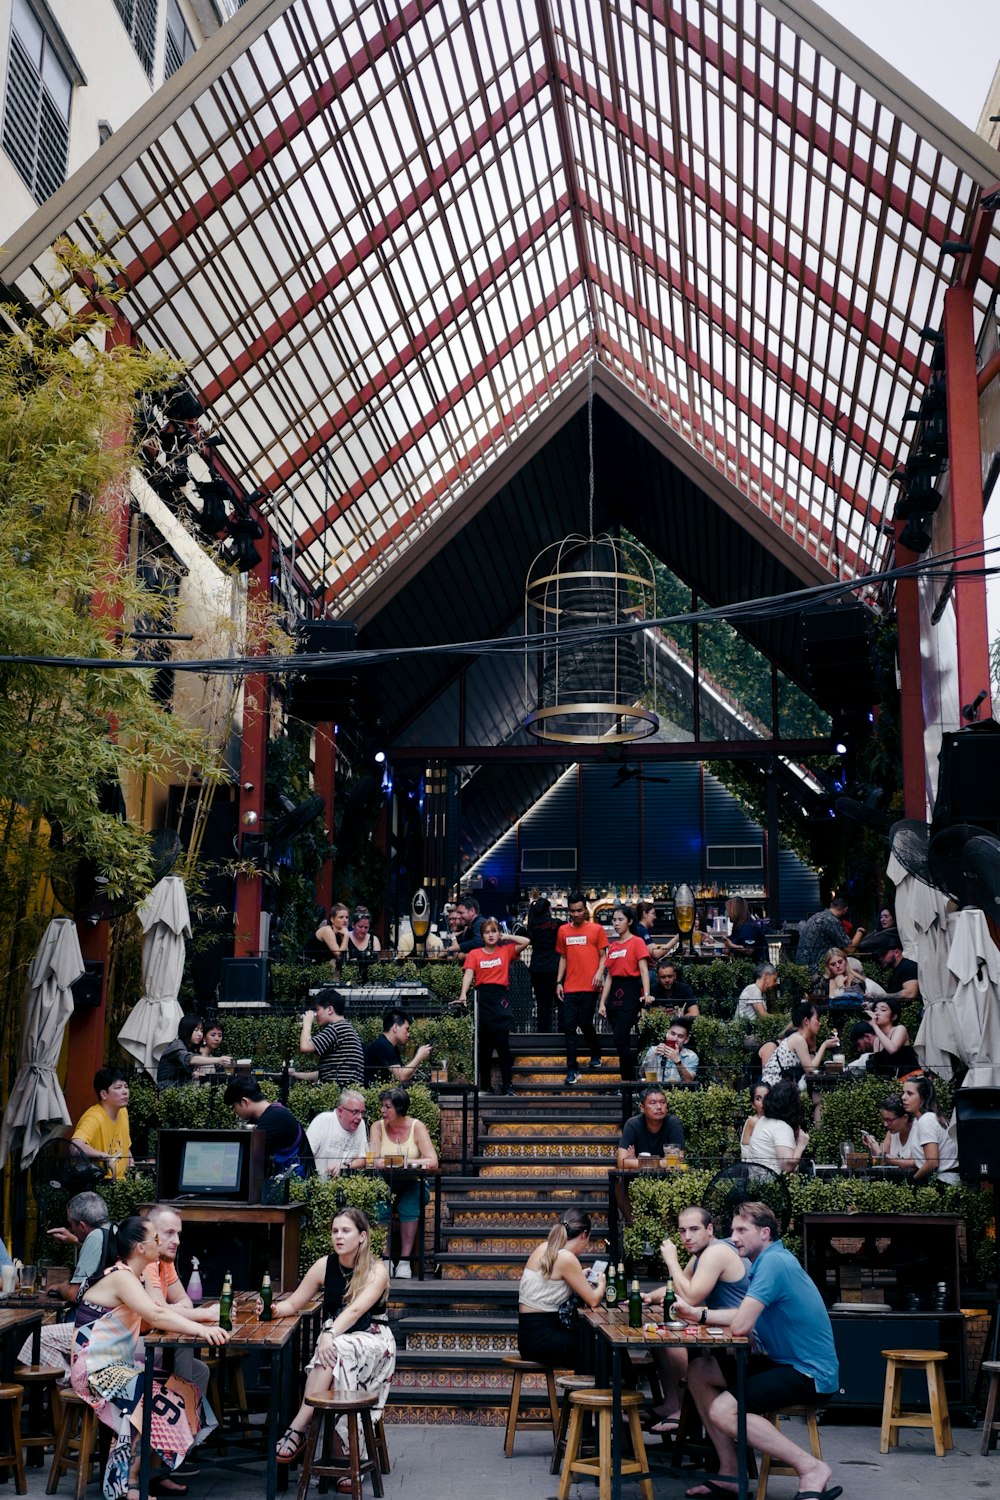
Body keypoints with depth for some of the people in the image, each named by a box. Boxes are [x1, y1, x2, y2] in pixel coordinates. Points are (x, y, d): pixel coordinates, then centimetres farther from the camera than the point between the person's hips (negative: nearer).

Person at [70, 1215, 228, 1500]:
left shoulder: (132, 1277, 13)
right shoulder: (120, 1278, -19)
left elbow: (161, 1311, 11)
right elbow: (156, 1316, -33)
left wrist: (203, 1320, -2)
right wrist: (201, 1330, -39)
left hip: (118, 1365, 10)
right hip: (96, 1370, -10)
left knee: (184, 1390, 0)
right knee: (153, 1400, -25)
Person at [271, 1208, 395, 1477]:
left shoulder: (376, 1271, -10)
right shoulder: (324, 1266, 3)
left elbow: (356, 1309, -26)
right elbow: (293, 1304, 7)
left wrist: (330, 1335, -43)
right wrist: (273, 1309, -16)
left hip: (372, 1342, -3)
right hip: (334, 1341, 3)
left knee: (333, 1352, -36)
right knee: (329, 1354, -34)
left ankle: (298, 1428, -36)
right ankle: (346, 1458, -33)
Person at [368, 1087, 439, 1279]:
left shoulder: (416, 1126, -4)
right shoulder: (378, 1126, 0)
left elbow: (433, 1162, -14)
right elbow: (374, 1161, -13)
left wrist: (408, 1162, -28)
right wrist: (402, 1161, -29)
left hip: (411, 1185, -1)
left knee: (409, 1201, -32)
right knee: (380, 1202, -30)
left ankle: (405, 1260, -26)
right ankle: (385, 1259, -21)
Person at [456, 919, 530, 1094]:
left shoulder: (506, 951, 10)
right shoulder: (474, 954, 8)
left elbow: (525, 941, 1)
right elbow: (468, 975, -5)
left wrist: (506, 937, 7)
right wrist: (463, 995, -21)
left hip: (501, 997, -1)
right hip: (482, 998, 1)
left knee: (502, 1043, -8)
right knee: (484, 1045, 7)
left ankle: (507, 1085, -4)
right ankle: (485, 1085, 13)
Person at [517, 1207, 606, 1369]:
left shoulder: (544, 1248, 7)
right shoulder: (567, 1258, -17)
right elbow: (593, 1301, -11)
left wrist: (579, 1277, 21)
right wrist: (601, 1284, 9)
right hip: (541, 1338, -8)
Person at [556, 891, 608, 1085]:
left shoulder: (596, 929, 1)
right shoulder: (563, 931, 11)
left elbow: (603, 955, 2)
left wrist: (599, 973, -15)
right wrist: (559, 982, 10)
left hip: (589, 987, -3)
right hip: (570, 988, 3)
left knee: (585, 1023, 0)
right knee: (569, 1027, -2)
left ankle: (596, 1054, 29)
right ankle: (571, 1070, 0)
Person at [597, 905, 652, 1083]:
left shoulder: (637, 942, -3)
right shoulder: (612, 946, 16)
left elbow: (643, 969, -12)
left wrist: (646, 993, -27)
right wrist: (602, 1003, 11)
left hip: (630, 992, -7)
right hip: (614, 993, 7)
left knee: (620, 1038, -15)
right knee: (623, 1041, 9)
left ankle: (629, 1080, -7)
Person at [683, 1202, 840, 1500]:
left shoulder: (774, 1262, -21)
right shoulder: (767, 1261, 11)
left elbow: (740, 1326, -26)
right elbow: (745, 1318, 17)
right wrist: (699, 1314, 4)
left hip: (810, 1375, -11)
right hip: (784, 1363, 11)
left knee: (722, 1411, -25)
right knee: (698, 1372, 7)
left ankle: (811, 1468, -14)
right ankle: (730, 1473, 9)